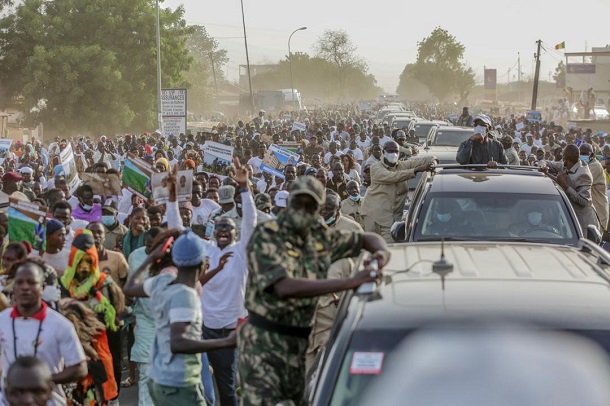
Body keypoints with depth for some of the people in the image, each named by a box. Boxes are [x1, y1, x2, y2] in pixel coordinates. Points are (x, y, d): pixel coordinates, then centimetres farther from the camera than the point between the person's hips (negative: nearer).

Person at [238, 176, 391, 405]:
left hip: (299, 343, 7)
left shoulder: (321, 237, 5)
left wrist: (382, 252, -8)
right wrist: (348, 283, -35)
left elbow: (366, 239, 20)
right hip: (263, 344, -6)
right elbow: (285, 287, -30)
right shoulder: (266, 237, -14)